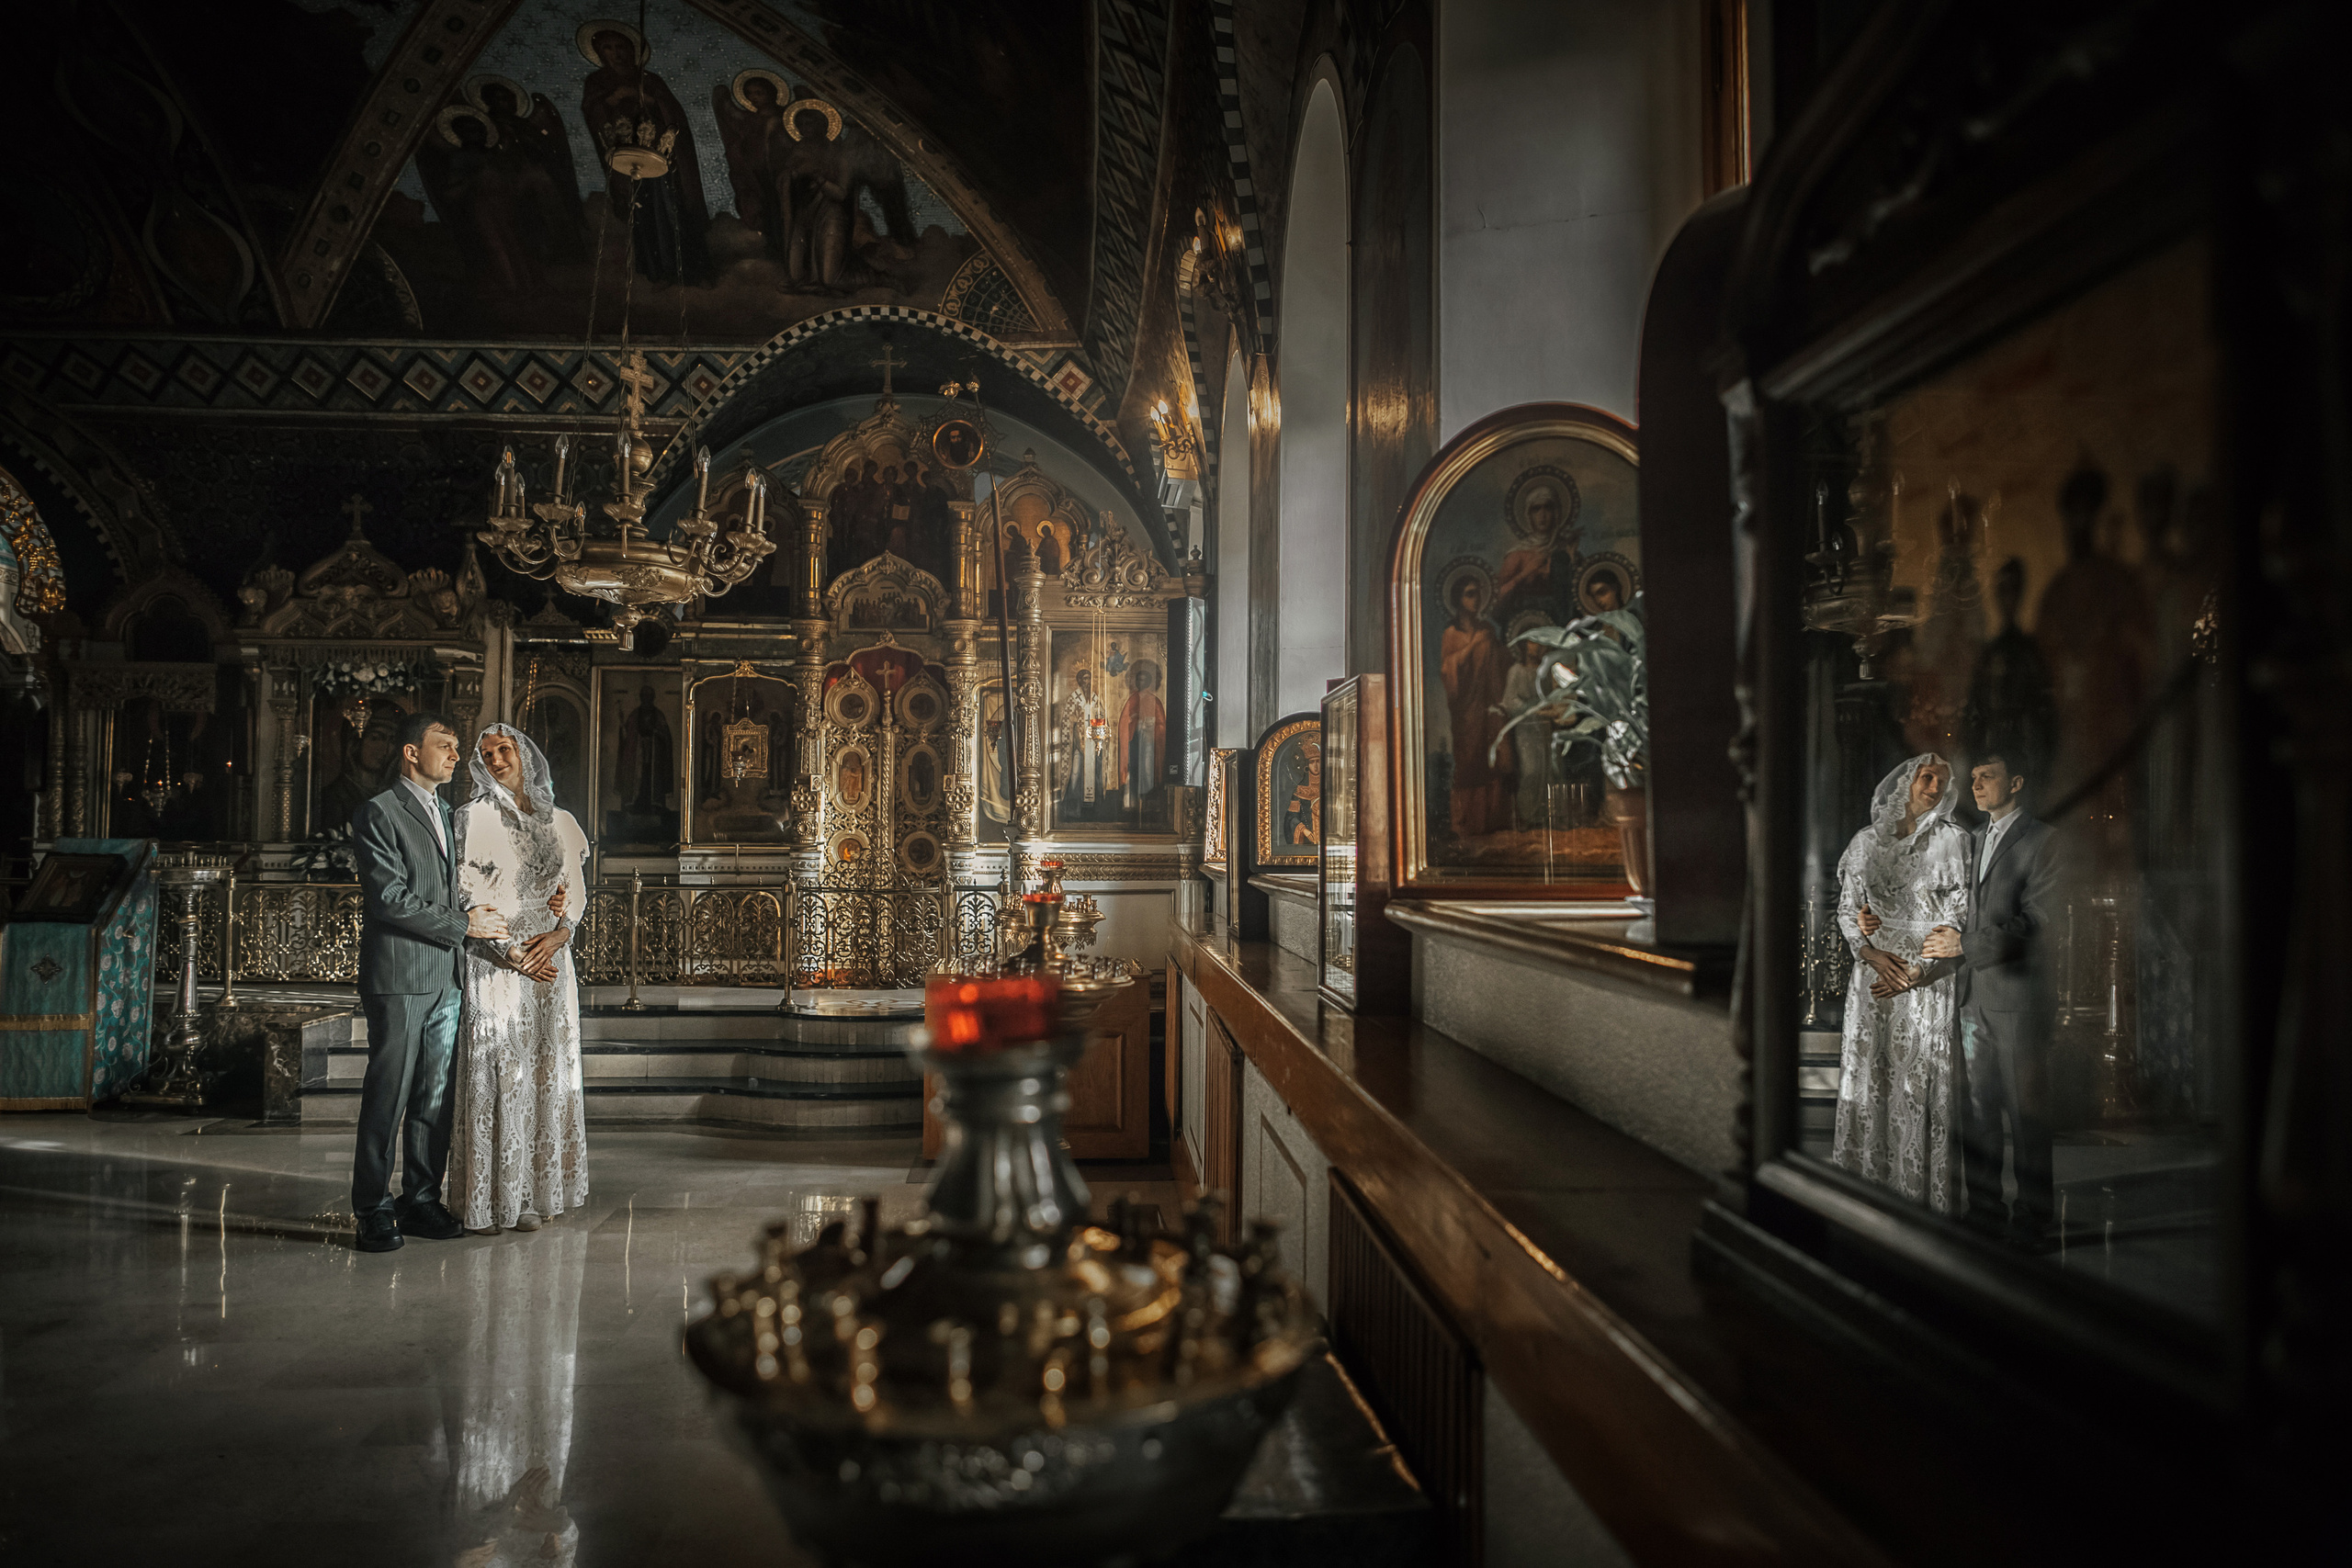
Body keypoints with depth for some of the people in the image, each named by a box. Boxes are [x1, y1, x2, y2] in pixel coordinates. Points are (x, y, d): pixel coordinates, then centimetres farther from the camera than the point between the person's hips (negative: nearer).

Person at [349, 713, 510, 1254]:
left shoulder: (444, 814, 19)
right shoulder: (377, 814, -6)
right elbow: (390, 899, -14)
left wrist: (483, 922, 8)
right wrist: (462, 923, -11)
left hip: (445, 979, 7)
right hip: (398, 980, -7)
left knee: (435, 1098, 9)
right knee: (387, 1098, -2)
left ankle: (421, 1200, 18)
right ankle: (373, 1211, 7)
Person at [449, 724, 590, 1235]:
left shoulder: (560, 822, 13)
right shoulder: (475, 818, 0)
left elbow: (575, 888, 11)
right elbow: (470, 895, -6)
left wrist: (560, 933, -9)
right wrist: (512, 952, -13)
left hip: (550, 963, 4)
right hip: (497, 965, -4)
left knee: (547, 1074, 6)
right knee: (498, 1076, -4)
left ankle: (537, 1189, 14)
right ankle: (496, 1198, 2)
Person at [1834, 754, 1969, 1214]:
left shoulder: (1951, 839, -1)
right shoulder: (1867, 841, 8)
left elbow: (1957, 917, -4)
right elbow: (1846, 908, 9)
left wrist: (1916, 973, -12)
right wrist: (1872, 953, -9)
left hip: (1927, 981, -3)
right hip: (1873, 973, 3)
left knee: (1919, 1084, -2)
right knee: (1869, 1079, 6)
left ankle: (1920, 1192, 7)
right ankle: (1866, 1179, 17)